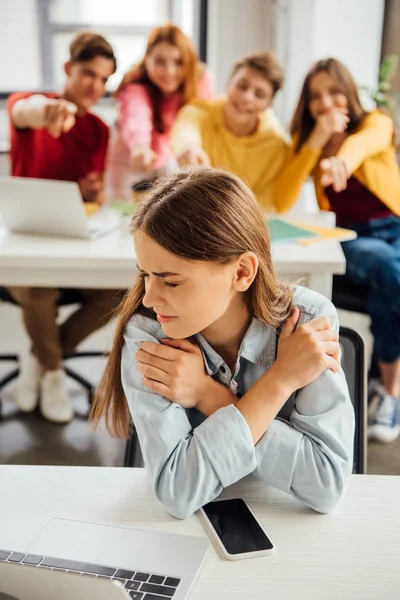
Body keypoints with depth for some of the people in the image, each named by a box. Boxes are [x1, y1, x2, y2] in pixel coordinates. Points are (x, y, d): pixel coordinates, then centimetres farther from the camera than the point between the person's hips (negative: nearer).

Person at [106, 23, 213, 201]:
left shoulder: (201, 80, -21)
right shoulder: (135, 88, -34)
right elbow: (136, 119, -55)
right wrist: (141, 148, -74)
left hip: (168, 161, 3)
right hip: (129, 162, -3)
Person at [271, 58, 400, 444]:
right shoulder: (304, 141, 6)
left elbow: (363, 142, -30)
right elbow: (281, 203, -10)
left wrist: (341, 160, -56)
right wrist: (317, 140, -14)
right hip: (348, 240, 1)